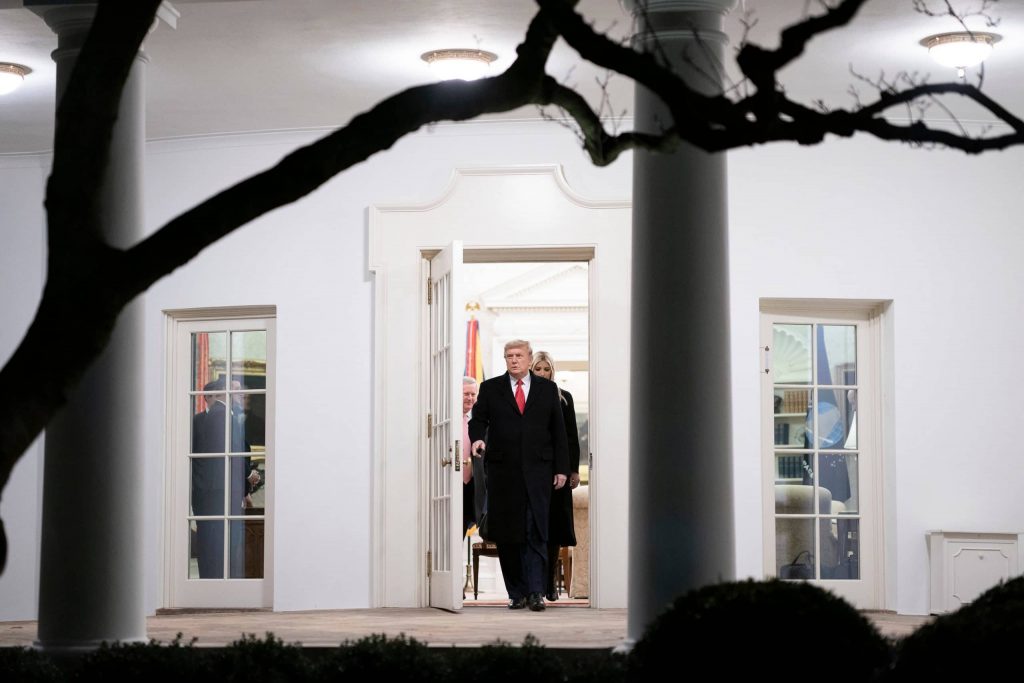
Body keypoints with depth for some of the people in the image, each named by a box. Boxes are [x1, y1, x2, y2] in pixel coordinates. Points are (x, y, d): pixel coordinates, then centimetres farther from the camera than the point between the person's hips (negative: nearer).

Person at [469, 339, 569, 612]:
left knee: (536, 533, -6)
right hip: (502, 471, 0)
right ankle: (517, 594, 7)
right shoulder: (490, 388, 10)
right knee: (507, 534, 0)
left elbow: (558, 429, 11)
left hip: (538, 470, 0)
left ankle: (536, 592, -6)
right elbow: (478, 419, 7)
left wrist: (561, 468, 5)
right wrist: (478, 437, -16)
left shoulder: (547, 389, 11)